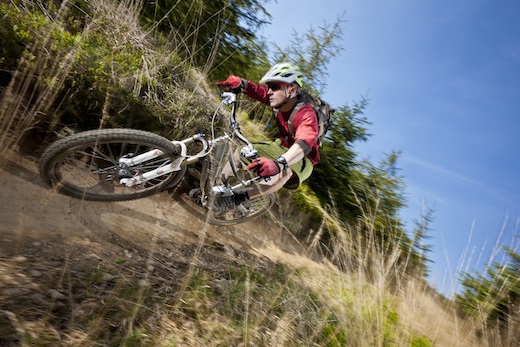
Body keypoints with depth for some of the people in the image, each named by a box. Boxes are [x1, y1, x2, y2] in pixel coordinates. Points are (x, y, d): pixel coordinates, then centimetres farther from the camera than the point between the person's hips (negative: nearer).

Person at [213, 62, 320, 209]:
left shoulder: (306, 114, -32)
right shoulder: (280, 101, -12)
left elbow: (304, 143, -50)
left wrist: (278, 163, -67)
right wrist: (240, 83, -39)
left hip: (302, 159, -7)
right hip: (281, 146, 7)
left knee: (286, 171, -40)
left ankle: (239, 198, -26)